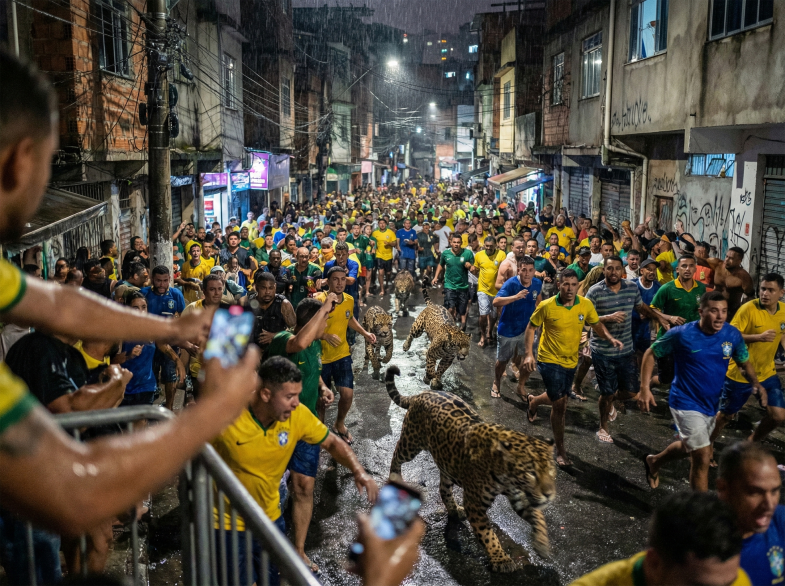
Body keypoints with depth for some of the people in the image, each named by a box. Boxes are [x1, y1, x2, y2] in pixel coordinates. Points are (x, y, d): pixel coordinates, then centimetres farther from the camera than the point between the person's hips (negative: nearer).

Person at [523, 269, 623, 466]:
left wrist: (611, 339, -14)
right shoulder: (546, 306, -17)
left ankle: (534, 401, 58)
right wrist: (529, 354, -13)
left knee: (558, 399, 22)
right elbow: (531, 327, -5)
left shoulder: (586, 305, -9)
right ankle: (560, 451, 10)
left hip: (571, 361, 5)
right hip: (550, 359, -5)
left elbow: (597, 325, 5)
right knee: (560, 405, -6)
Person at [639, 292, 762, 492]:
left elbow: (745, 362, 8)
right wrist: (644, 388, -18)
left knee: (689, 447, 25)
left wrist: (756, 383, -14)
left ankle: (654, 462, 54)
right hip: (686, 403, -6)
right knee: (703, 457, -11)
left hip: (711, 404, 6)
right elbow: (651, 353, -9)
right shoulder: (681, 334, -20)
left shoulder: (732, 335, -8)